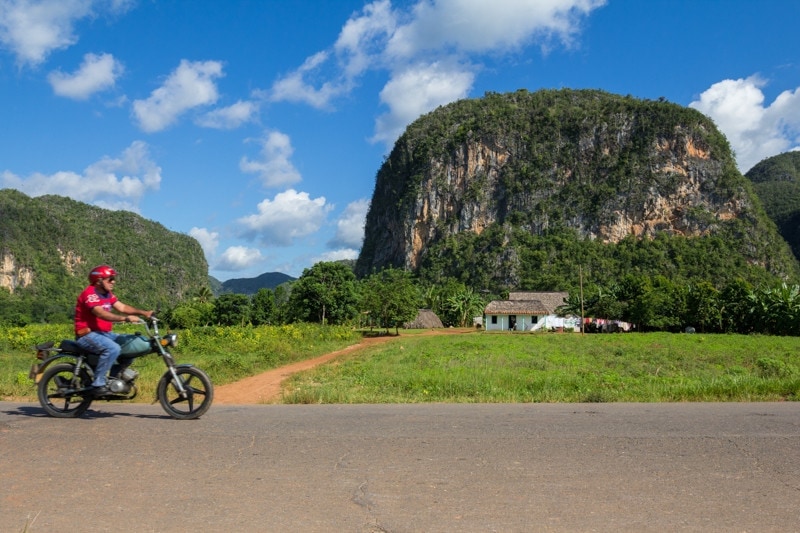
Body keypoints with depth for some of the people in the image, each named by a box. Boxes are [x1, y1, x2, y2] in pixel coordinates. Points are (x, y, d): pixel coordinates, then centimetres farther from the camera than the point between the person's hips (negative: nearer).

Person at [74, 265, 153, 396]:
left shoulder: (107, 294, 14)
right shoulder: (90, 294, -16)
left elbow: (122, 307, 5)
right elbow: (101, 313, -30)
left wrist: (144, 313, -9)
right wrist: (125, 318, -39)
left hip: (103, 333, 10)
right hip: (87, 334, -9)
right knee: (113, 348, -32)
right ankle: (98, 384, -25)